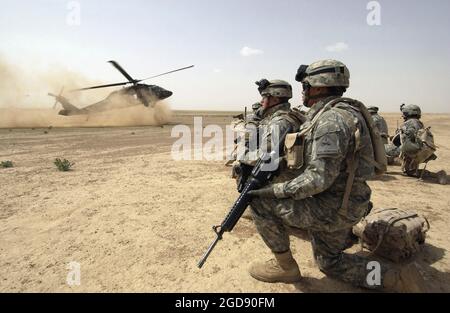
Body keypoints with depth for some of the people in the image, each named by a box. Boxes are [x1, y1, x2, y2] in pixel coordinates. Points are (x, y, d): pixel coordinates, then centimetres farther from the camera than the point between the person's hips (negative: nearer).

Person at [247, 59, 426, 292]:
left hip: (333, 208, -10)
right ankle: (396, 279, 21)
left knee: (259, 201, -10)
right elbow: (309, 164, 16)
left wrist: (274, 190, -21)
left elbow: (319, 178, -29)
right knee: (330, 264, 25)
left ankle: (285, 266, 4)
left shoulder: (331, 120, -23)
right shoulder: (327, 115, 10)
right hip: (341, 204, 10)